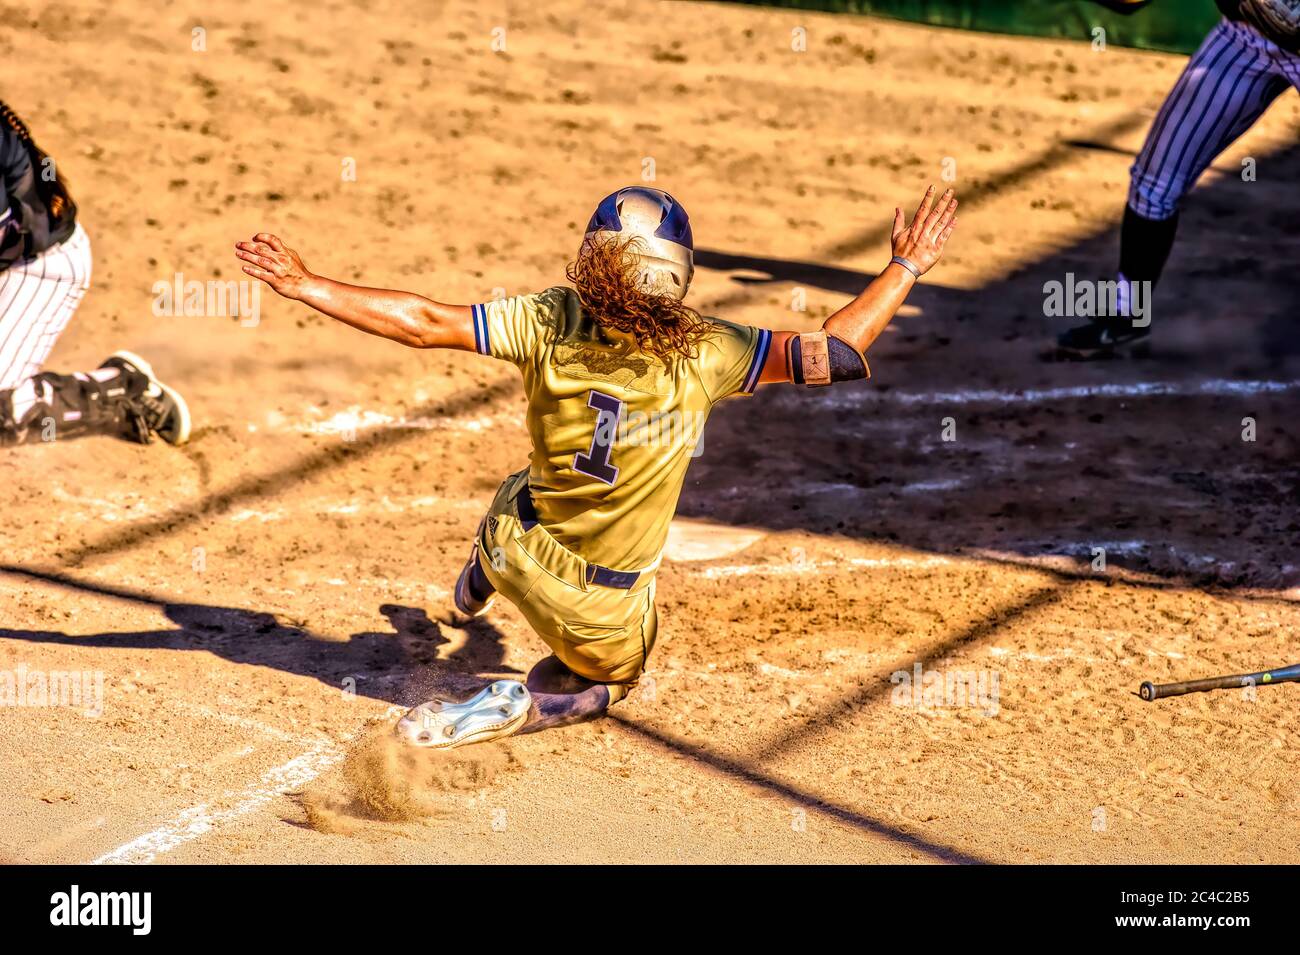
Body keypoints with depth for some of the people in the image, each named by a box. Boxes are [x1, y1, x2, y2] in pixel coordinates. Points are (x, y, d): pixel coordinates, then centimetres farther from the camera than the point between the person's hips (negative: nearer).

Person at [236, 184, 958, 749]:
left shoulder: (546, 323, -20)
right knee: (610, 678, 28)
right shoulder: (706, 355, -25)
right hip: (606, 614, -3)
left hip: (519, 547, 3)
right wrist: (907, 266, -7)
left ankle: (477, 584, 57)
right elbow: (834, 353, -19)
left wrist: (303, 285, -11)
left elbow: (421, 323, -19)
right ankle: (511, 708, 0)